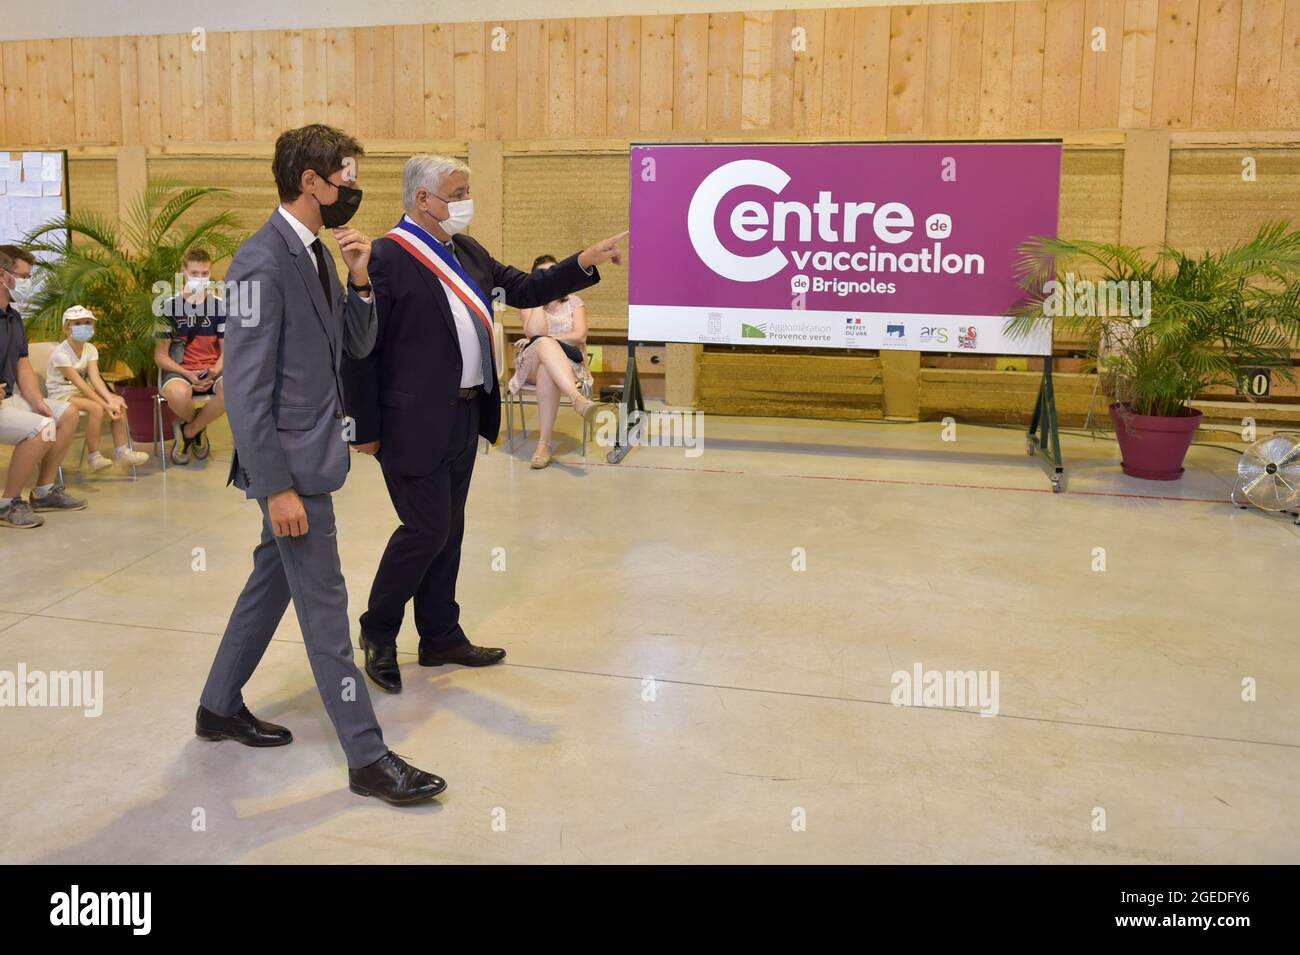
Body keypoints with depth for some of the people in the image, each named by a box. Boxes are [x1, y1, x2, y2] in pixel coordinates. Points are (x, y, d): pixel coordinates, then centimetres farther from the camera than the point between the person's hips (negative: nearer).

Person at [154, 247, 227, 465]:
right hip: (180, 371, -1)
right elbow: (160, 355, 2)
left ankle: (188, 431, -6)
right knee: (178, 394, -40)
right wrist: (188, 375, -15)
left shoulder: (220, 306, 8)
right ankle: (198, 428, 2)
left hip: (212, 371, 2)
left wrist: (215, 371, -13)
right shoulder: (170, 306, 4)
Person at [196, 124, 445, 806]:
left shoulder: (316, 254, 10)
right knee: (324, 604, -2)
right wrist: (276, 486, -22)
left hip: (314, 451, 10)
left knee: (273, 579, 20)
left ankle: (220, 707, 37)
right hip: (291, 461, -10)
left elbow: (355, 345, 12)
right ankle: (367, 758, 7)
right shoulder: (264, 261, -19)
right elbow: (246, 387, -21)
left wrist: (359, 281, -4)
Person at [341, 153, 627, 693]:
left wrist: (585, 263, 1)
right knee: (426, 529, -4)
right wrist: (366, 429, -15)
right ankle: (378, 632, 17)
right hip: (416, 424, -8)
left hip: (465, 416, 8)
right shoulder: (385, 257, -14)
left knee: (449, 530, 15)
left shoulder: (465, 252, 12)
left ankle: (441, 637, 28)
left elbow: (525, 290, 15)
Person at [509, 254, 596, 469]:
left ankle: (544, 443, -46)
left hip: (568, 365, 1)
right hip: (532, 365, -1)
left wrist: (545, 340, -8)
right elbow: (534, 332, -8)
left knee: (547, 371, -39)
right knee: (543, 343, -39)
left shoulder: (574, 302, 13)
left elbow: (579, 336, -4)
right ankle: (578, 399, -60)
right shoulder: (529, 304, 13)